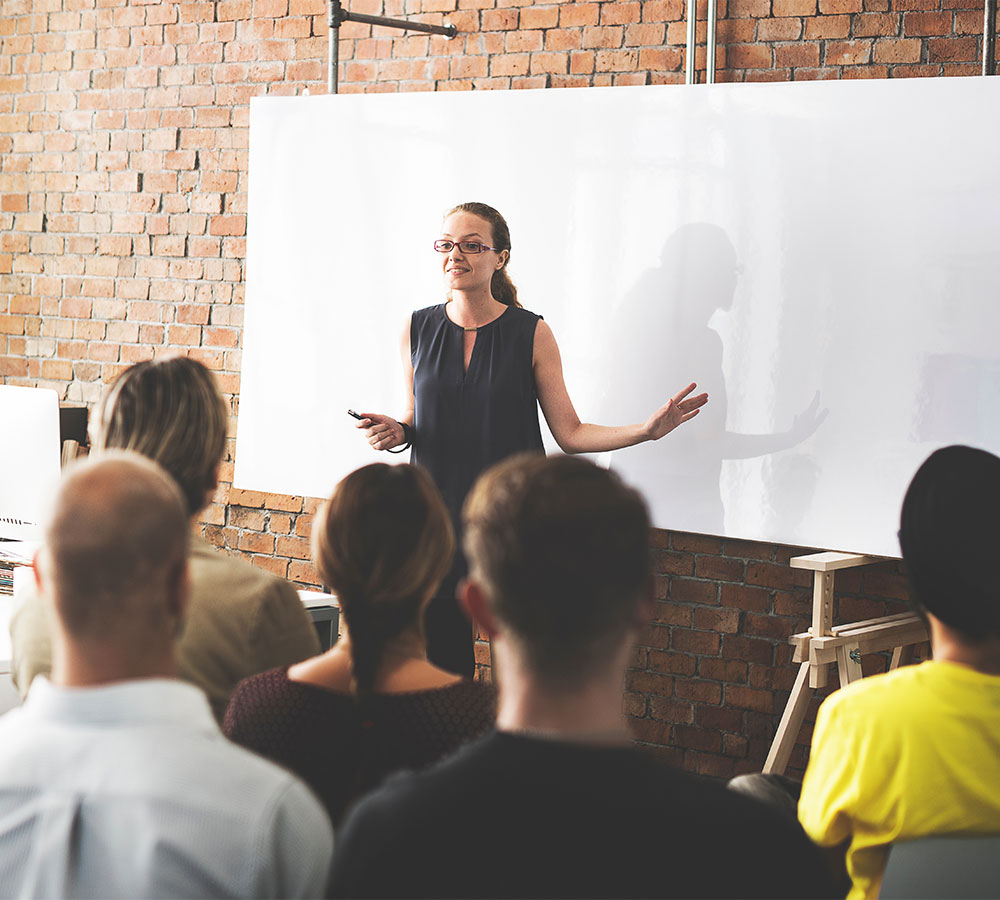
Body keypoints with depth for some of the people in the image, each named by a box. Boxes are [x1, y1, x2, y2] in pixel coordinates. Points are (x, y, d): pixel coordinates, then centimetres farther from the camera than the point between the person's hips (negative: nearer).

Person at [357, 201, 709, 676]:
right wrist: (396, 431, -6)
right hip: (436, 520, 2)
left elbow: (570, 433, 0)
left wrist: (646, 429, -12)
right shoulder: (418, 329, 5)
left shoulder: (531, 333, -2)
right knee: (441, 660, 3)